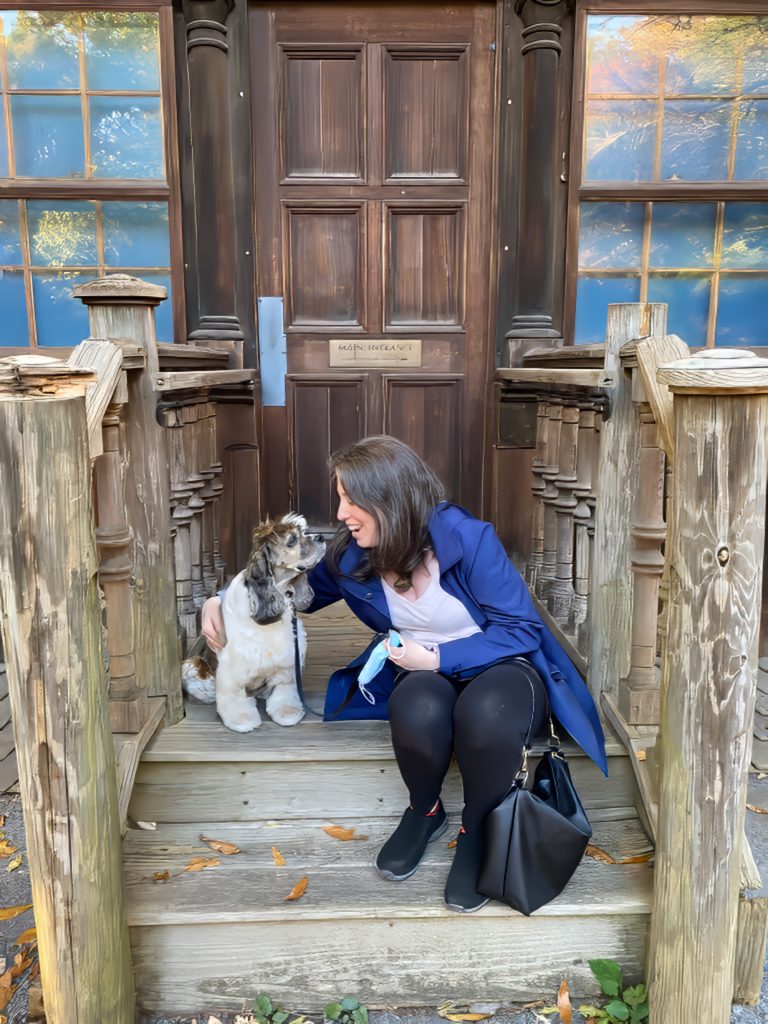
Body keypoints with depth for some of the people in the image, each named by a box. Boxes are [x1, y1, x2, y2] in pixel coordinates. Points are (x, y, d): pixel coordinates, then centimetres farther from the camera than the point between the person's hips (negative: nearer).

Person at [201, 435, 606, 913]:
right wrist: (224, 601, 2)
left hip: (503, 665, -2)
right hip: (426, 672, 3)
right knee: (419, 712, -35)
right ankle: (425, 811, 1)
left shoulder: (467, 537, -21)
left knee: (486, 715, -39)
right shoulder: (353, 555, -6)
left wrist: (437, 658, -21)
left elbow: (521, 630, -15)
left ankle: (477, 830, -6)